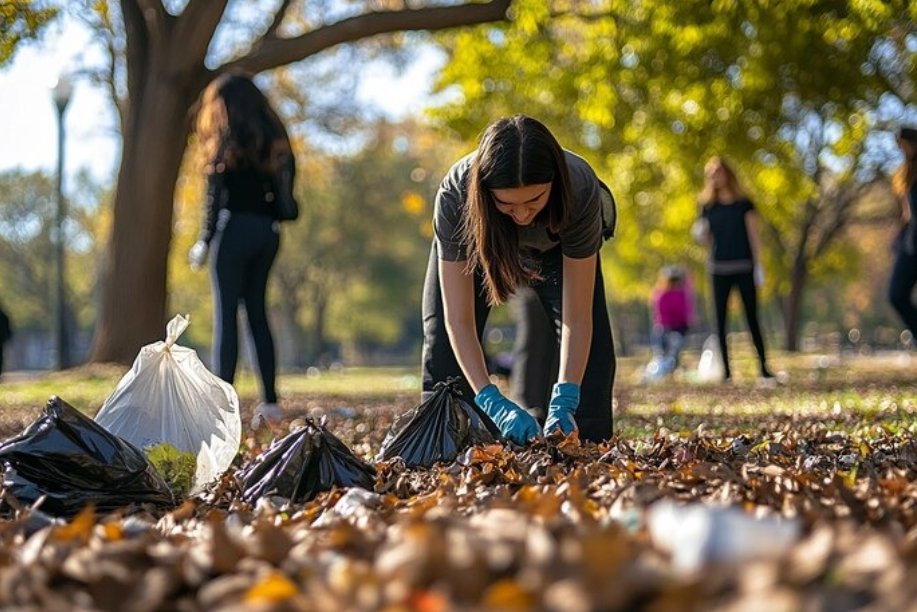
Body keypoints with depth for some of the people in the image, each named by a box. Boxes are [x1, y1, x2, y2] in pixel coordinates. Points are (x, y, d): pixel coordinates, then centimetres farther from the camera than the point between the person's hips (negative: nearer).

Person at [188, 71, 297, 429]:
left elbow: (217, 194, -8)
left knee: (226, 314, -5)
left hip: (235, 227, -6)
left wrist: (204, 241, -6)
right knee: (257, 312, 11)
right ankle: (270, 401, 6)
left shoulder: (227, 139, -2)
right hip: (268, 232, 6)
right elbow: (285, 190, 10)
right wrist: (271, 223, 12)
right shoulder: (274, 139, 15)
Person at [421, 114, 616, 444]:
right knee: (443, 352, -8)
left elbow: (577, 318, -37)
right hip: (475, 244, 0)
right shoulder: (456, 194, -43)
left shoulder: (580, 191, -42)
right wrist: (491, 401, -49)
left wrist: (563, 401, -47)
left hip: (557, 246, 0)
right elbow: (458, 320, -39)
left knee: (591, 353, -15)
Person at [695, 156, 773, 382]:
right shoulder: (708, 206, 8)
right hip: (719, 269, 2)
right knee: (720, 321, 0)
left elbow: (753, 235, 1)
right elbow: (707, 239, 10)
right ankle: (726, 370, 2)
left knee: (752, 319, -2)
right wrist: (700, 234, -12)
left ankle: (763, 367, 1)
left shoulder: (744, 203, 2)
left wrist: (758, 265, -5)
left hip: (744, 267, -2)